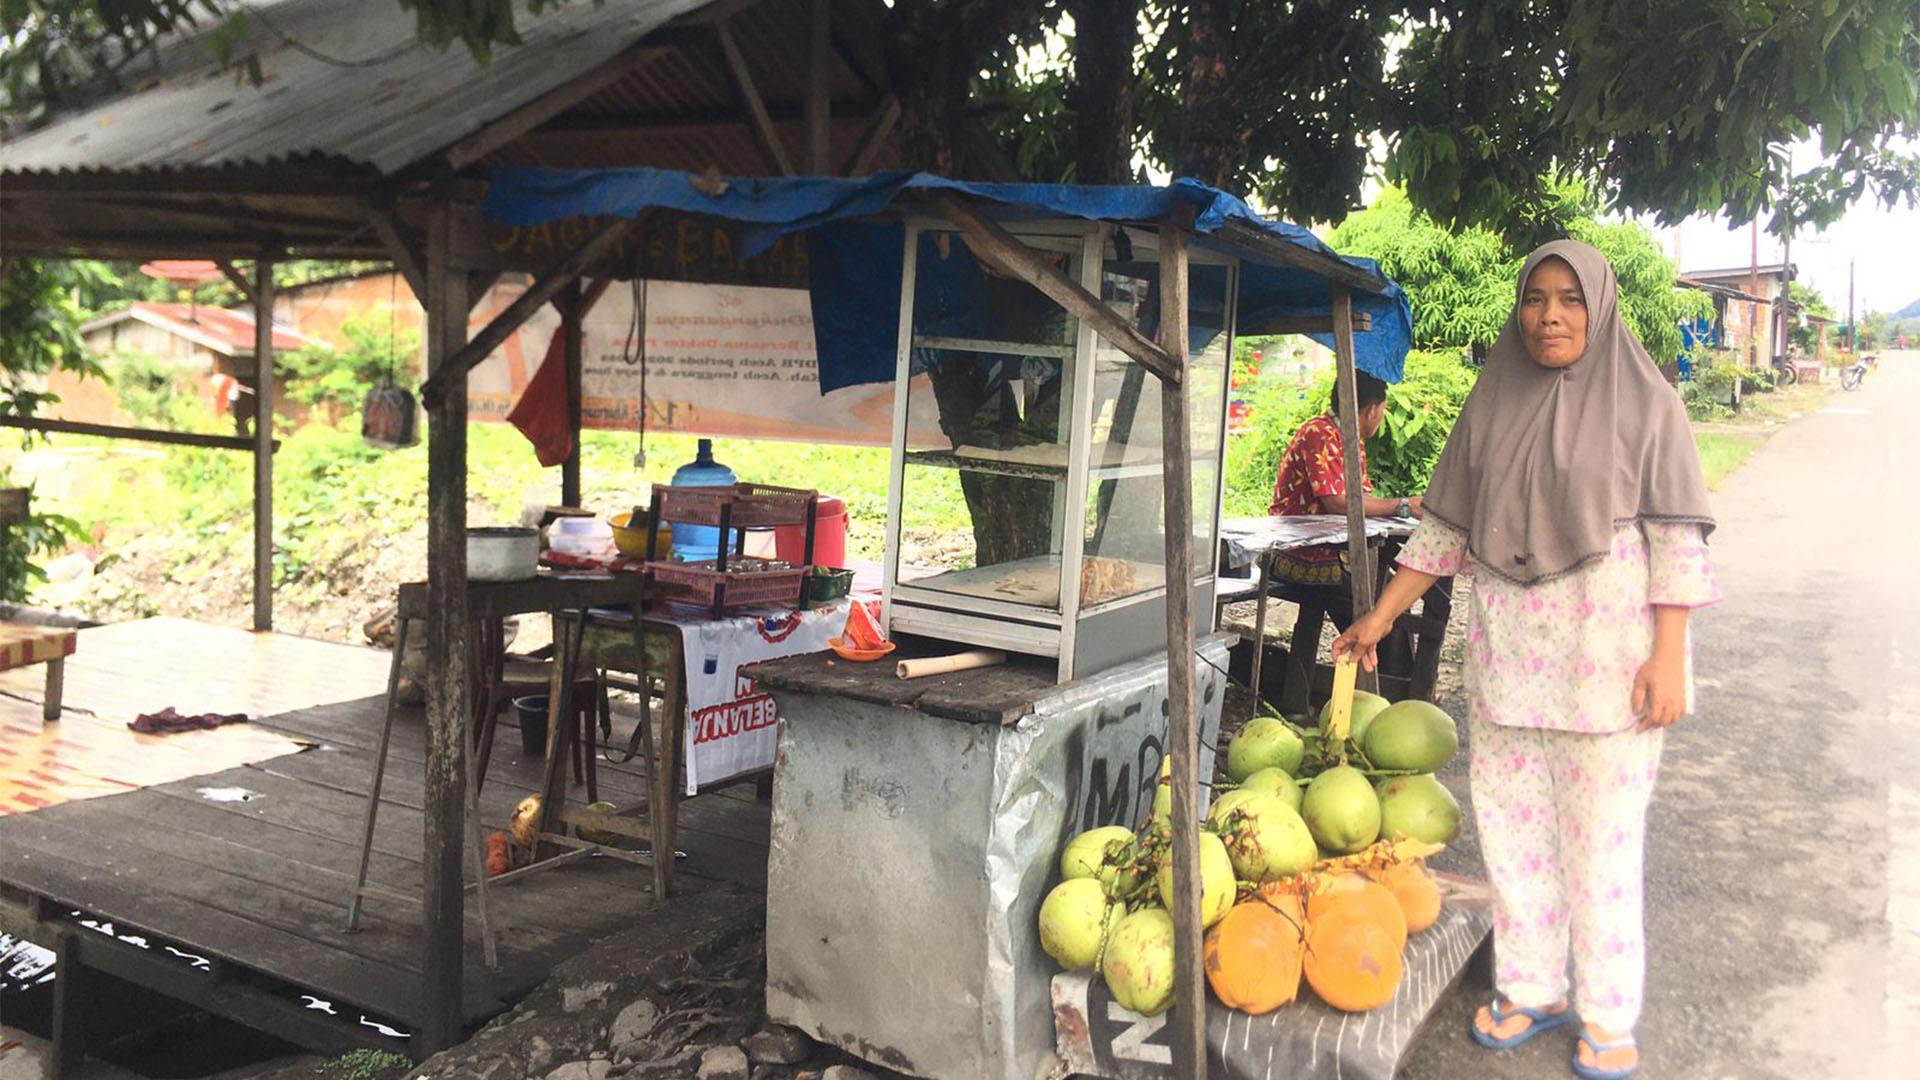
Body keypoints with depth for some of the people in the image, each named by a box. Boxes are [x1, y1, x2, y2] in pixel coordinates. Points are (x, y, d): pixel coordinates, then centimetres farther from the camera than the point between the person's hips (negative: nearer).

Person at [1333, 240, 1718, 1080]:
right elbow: (1446, 527, 11)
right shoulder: (1493, 404, 8)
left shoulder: (1643, 402, -2)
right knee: (1510, 823, 9)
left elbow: (1677, 537, -5)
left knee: (1601, 837, 2)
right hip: (1505, 653, 4)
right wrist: (1379, 617, 8)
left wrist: (1668, 654, -12)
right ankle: (1531, 988, 25)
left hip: (1605, 654, -4)